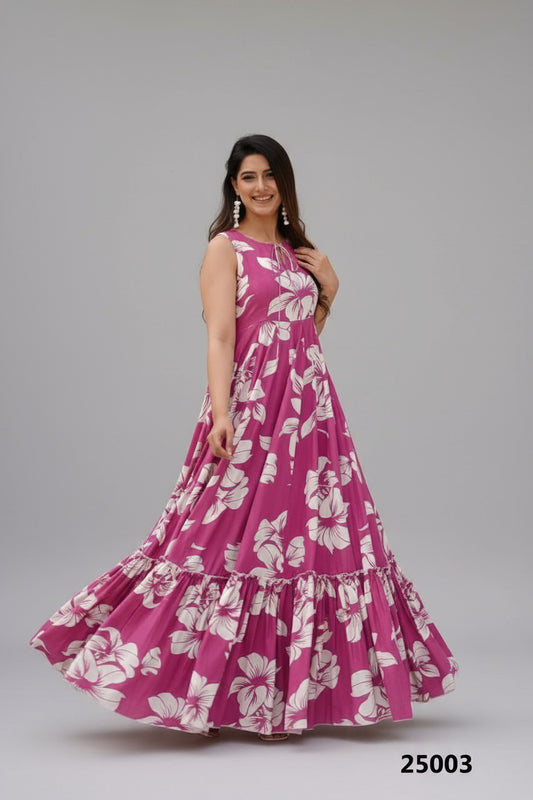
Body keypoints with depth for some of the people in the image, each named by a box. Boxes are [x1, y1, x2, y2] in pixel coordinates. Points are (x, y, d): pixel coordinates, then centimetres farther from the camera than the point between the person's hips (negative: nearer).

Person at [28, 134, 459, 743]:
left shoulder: (297, 251, 18)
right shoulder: (226, 248, -1)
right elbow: (219, 336, -11)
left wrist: (328, 291, 7)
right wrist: (221, 413, -23)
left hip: (311, 406, 7)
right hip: (253, 407, -7)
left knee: (308, 536, 6)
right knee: (238, 536, -7)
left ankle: (285, 693, 15)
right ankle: (210, 692, 4)